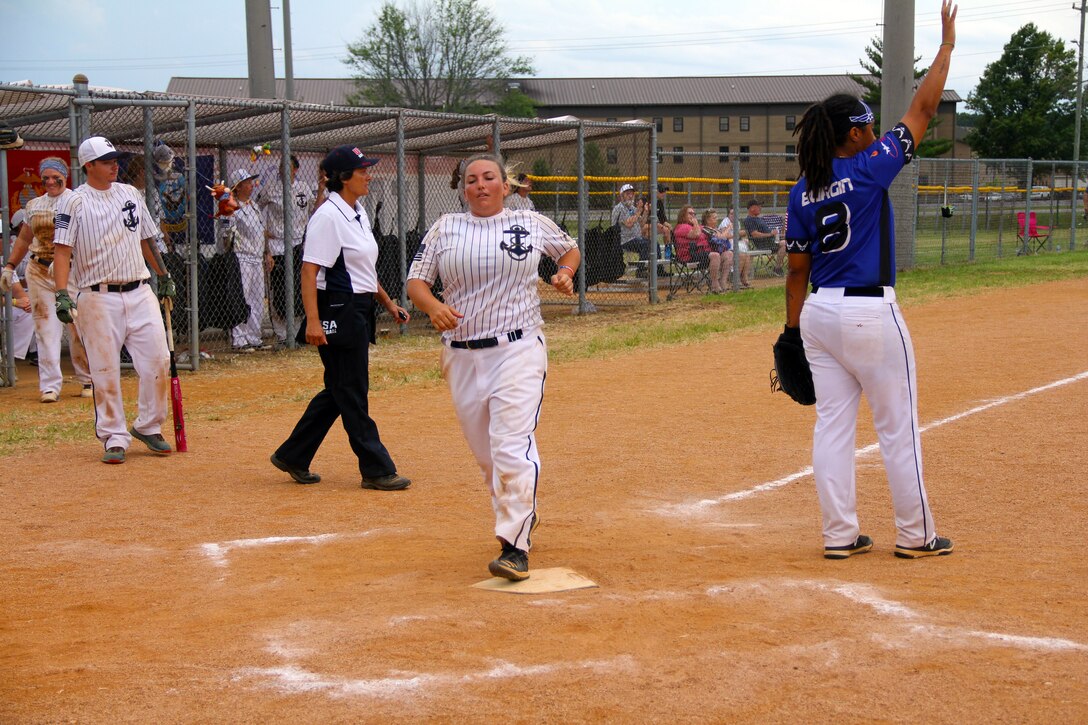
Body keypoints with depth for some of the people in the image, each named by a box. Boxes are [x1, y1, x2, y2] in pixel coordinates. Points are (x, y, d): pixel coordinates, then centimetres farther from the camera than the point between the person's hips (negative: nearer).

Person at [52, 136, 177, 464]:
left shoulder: (130, 194, 12)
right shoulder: (75, 201, -3)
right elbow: (62, 250, -9)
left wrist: (164, 276, 21)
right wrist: (61, 293, -20)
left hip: (140, 292, 4)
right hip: (99, 298, -4)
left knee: (157, 360, -2)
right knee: (105, 370, -1)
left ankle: (149, 427, 15)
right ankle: (114, 438, 9)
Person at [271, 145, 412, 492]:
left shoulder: (358, 213, 14)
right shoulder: (328, 216, -15)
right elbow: (309, 270, -20)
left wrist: (387, 302, 23)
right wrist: (313, 320, -27)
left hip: (359, 311, 10)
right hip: (337, 313, -10)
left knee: (340, 390, 14)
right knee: (352, 394, -2)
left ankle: (292, 456, 24)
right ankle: (376, 470, 4)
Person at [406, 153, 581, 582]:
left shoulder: (532, 224, 6)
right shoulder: (445, 229, 9)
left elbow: (570, 249, 23)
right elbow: (415, 281, 5)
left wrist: (565, 273, 1)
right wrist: (433, 306, -16)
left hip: (518, 350, -3)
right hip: (462, 356, 3)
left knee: (512, 447, -16)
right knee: (484, 453, 10)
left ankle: (515, 546, -16)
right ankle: (520, 516, 34)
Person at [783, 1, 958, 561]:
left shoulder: (802, 193, 5)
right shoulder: (868, 169, -11)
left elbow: (797, 270, 7)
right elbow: (922, 109, -7)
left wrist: (793, 331, 14)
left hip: (819, 315, 6)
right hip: (871, 315, -6)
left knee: (833, 425, 9)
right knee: (898, 427, 5)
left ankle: (840, 535, 12)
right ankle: (915, 535, 13)